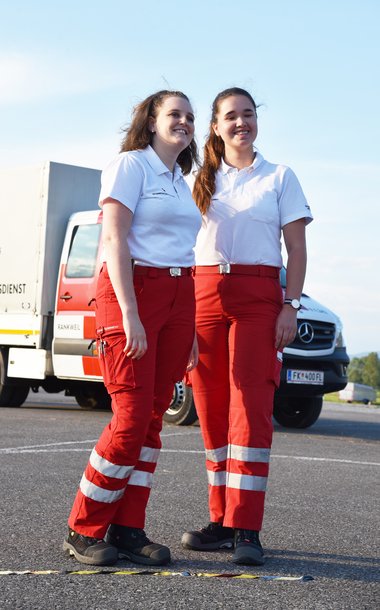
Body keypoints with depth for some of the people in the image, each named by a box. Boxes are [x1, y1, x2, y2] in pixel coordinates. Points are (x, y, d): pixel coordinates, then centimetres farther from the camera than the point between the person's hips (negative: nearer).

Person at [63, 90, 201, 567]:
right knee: (132, 418, -12)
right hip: (131, 290, -7)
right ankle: (83, 531, -1)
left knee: (152, 419, 2)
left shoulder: (181, 182, 21)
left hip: (179, 296, 7)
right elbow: (114, 240, -12)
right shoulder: (130, 165, -2)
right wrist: (130, 314, -21)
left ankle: (128, 530, 6)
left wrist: (190, 328, 15)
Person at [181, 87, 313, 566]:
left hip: (258, 296, -3)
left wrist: (290, 306, -7)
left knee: (250, 409, -11)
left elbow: (296, 249, 6)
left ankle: (246, 530, -12)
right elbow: (184, 246, 17)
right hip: (203, 293, 3)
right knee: (212, 413, 2)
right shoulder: (201, 182, 17)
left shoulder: (279, 178, 10)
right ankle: (222, 521, 9)